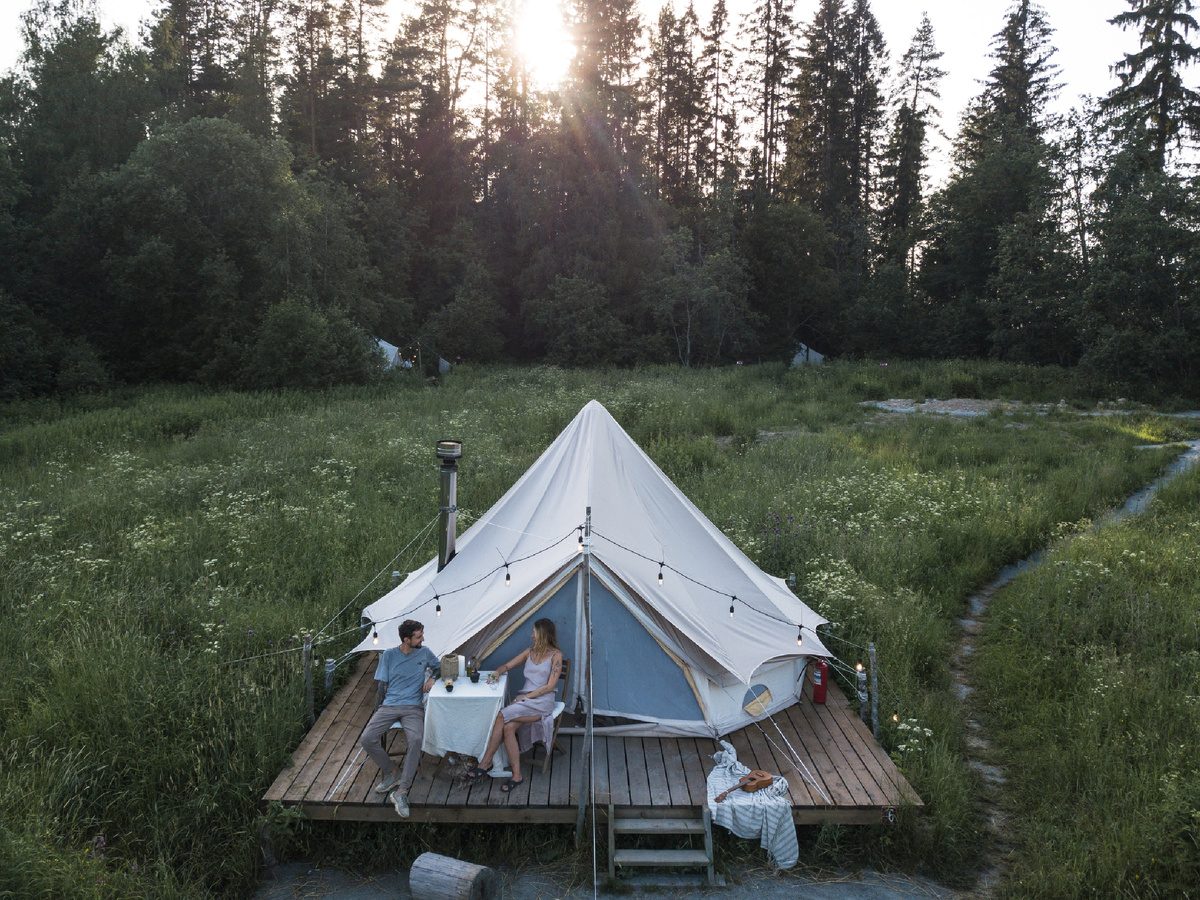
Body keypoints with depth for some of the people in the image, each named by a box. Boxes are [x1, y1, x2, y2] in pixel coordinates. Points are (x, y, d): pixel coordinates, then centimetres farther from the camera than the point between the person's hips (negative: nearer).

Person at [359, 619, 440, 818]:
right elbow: (382, 684, 9)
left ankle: (401, 792, -27)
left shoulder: (424, 653, 9)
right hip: (389, 706, 1)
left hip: (413, 707, -1)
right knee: (367, 738, -24)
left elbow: (440, 667, 24)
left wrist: (433, 678, 2)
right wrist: (377, 711, 4)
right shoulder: (389, 655, 6)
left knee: (416, 739, -33)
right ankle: (392, 772, 2)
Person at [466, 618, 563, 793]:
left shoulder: (556, 655, -2)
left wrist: (526, 697, -13)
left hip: (542, 701, -6)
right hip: (523, 699, 6)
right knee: (508, 728, -25)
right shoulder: (529, 652, 18)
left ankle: (486, 761, -17)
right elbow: (507, 666, 24)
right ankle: (516, 775, -22)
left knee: (501, 717, -26)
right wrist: (497, 673, 1)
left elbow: (550, 686, -9)